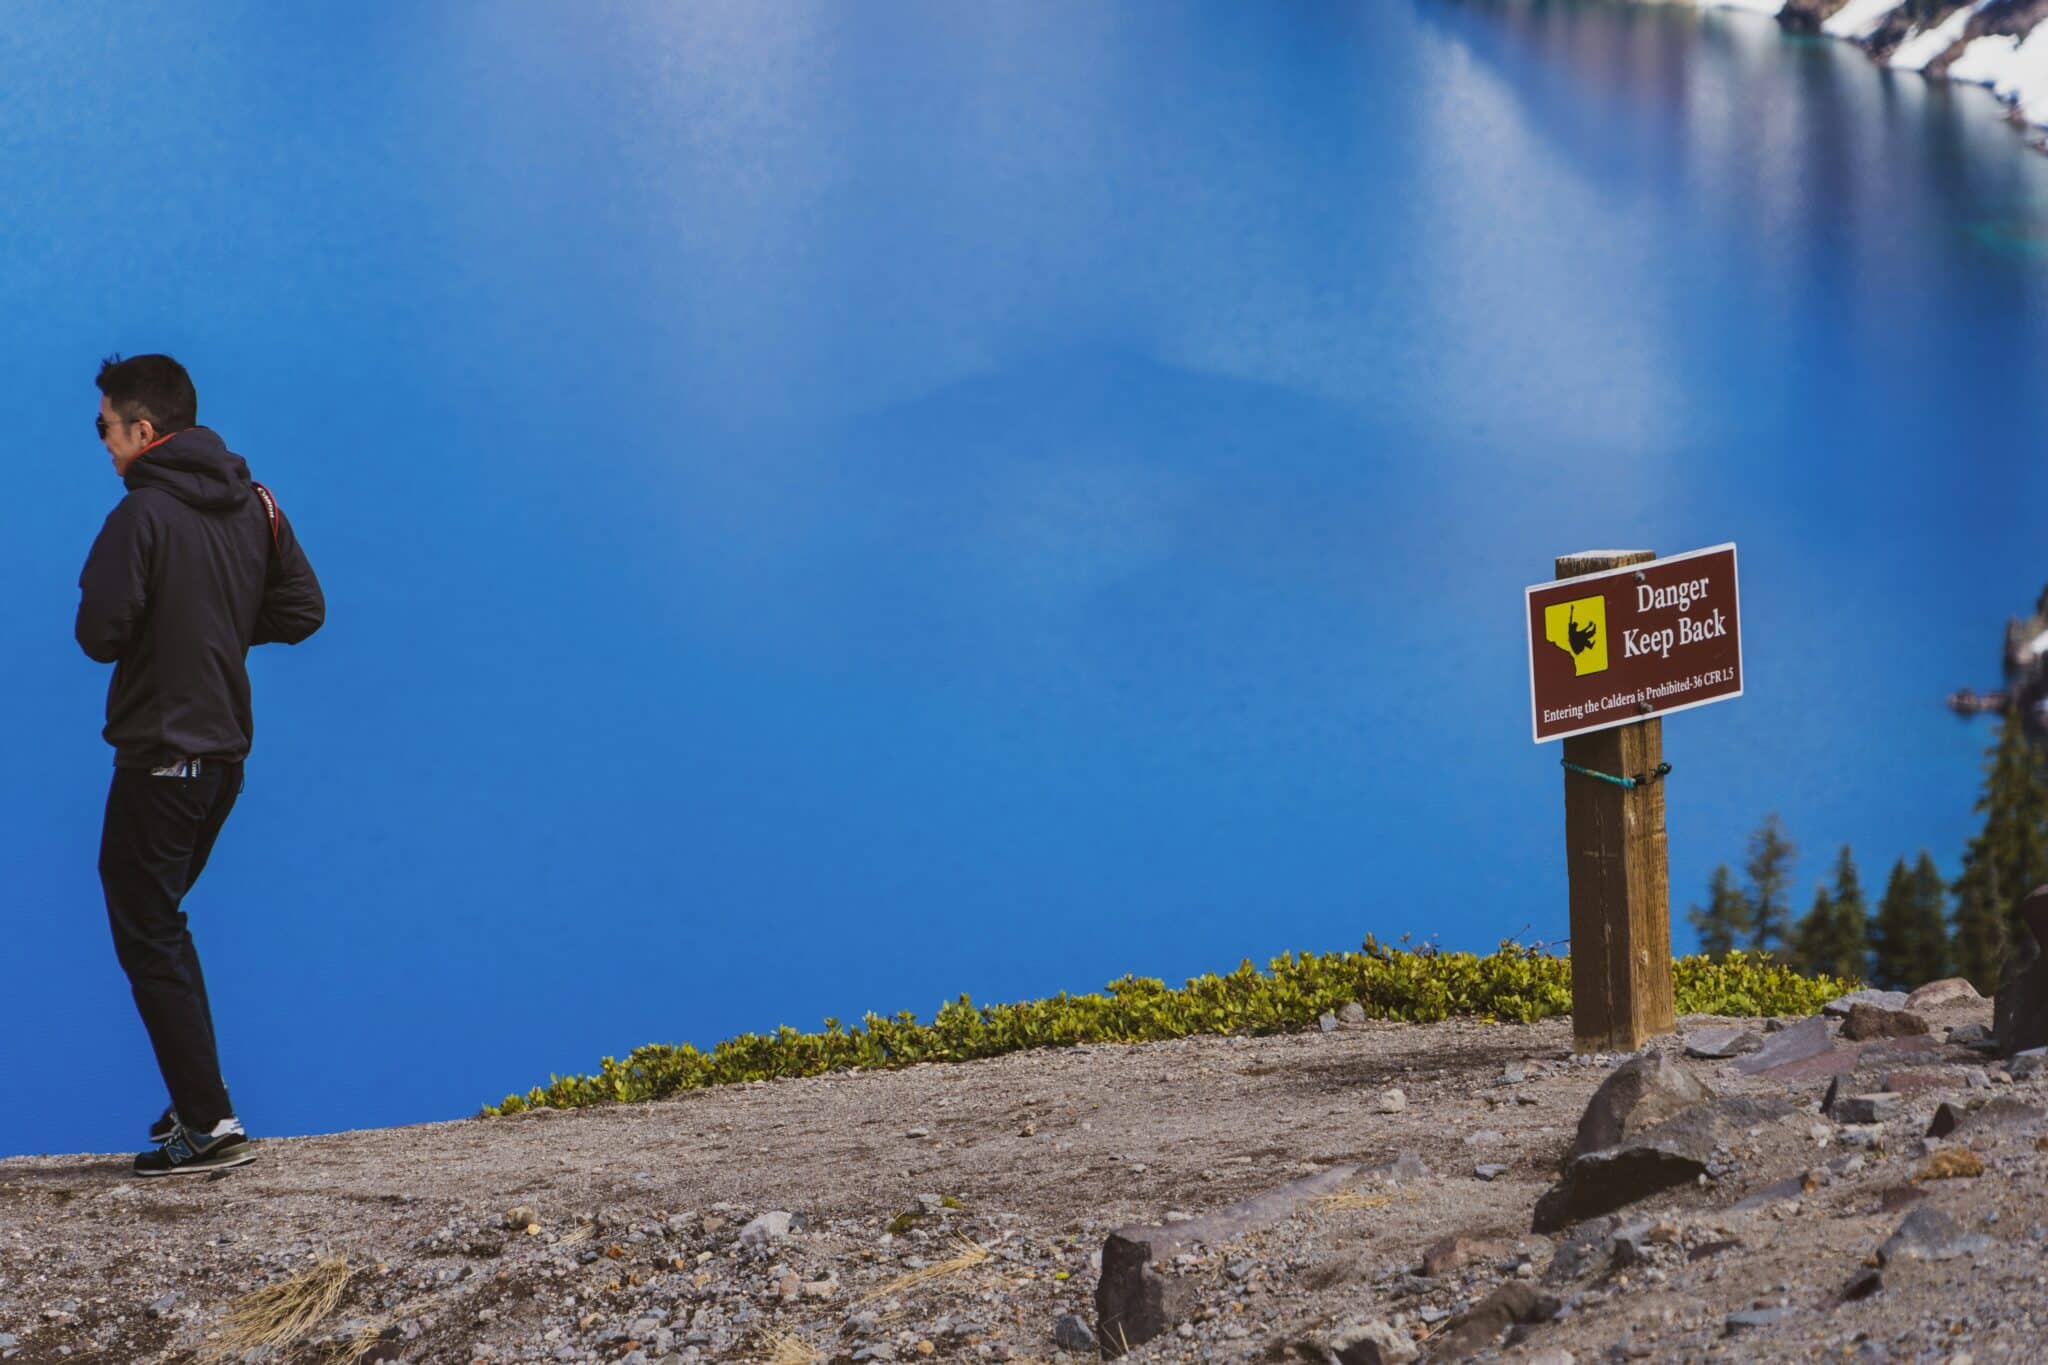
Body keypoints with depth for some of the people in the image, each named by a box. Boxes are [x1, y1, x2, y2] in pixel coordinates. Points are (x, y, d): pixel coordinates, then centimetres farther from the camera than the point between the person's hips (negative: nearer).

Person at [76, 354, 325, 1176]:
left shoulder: (142, 515, -16)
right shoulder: (255, 505, 6)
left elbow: (100, 634, -19)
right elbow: (302, 610, 8)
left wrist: (109, 607, 3)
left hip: (159, 757, -8)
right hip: (226, 750, 8)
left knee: (148, 936, -1)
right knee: (158, 921, 20)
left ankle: (208, 1123, -4)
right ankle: (197, 1103, 20)